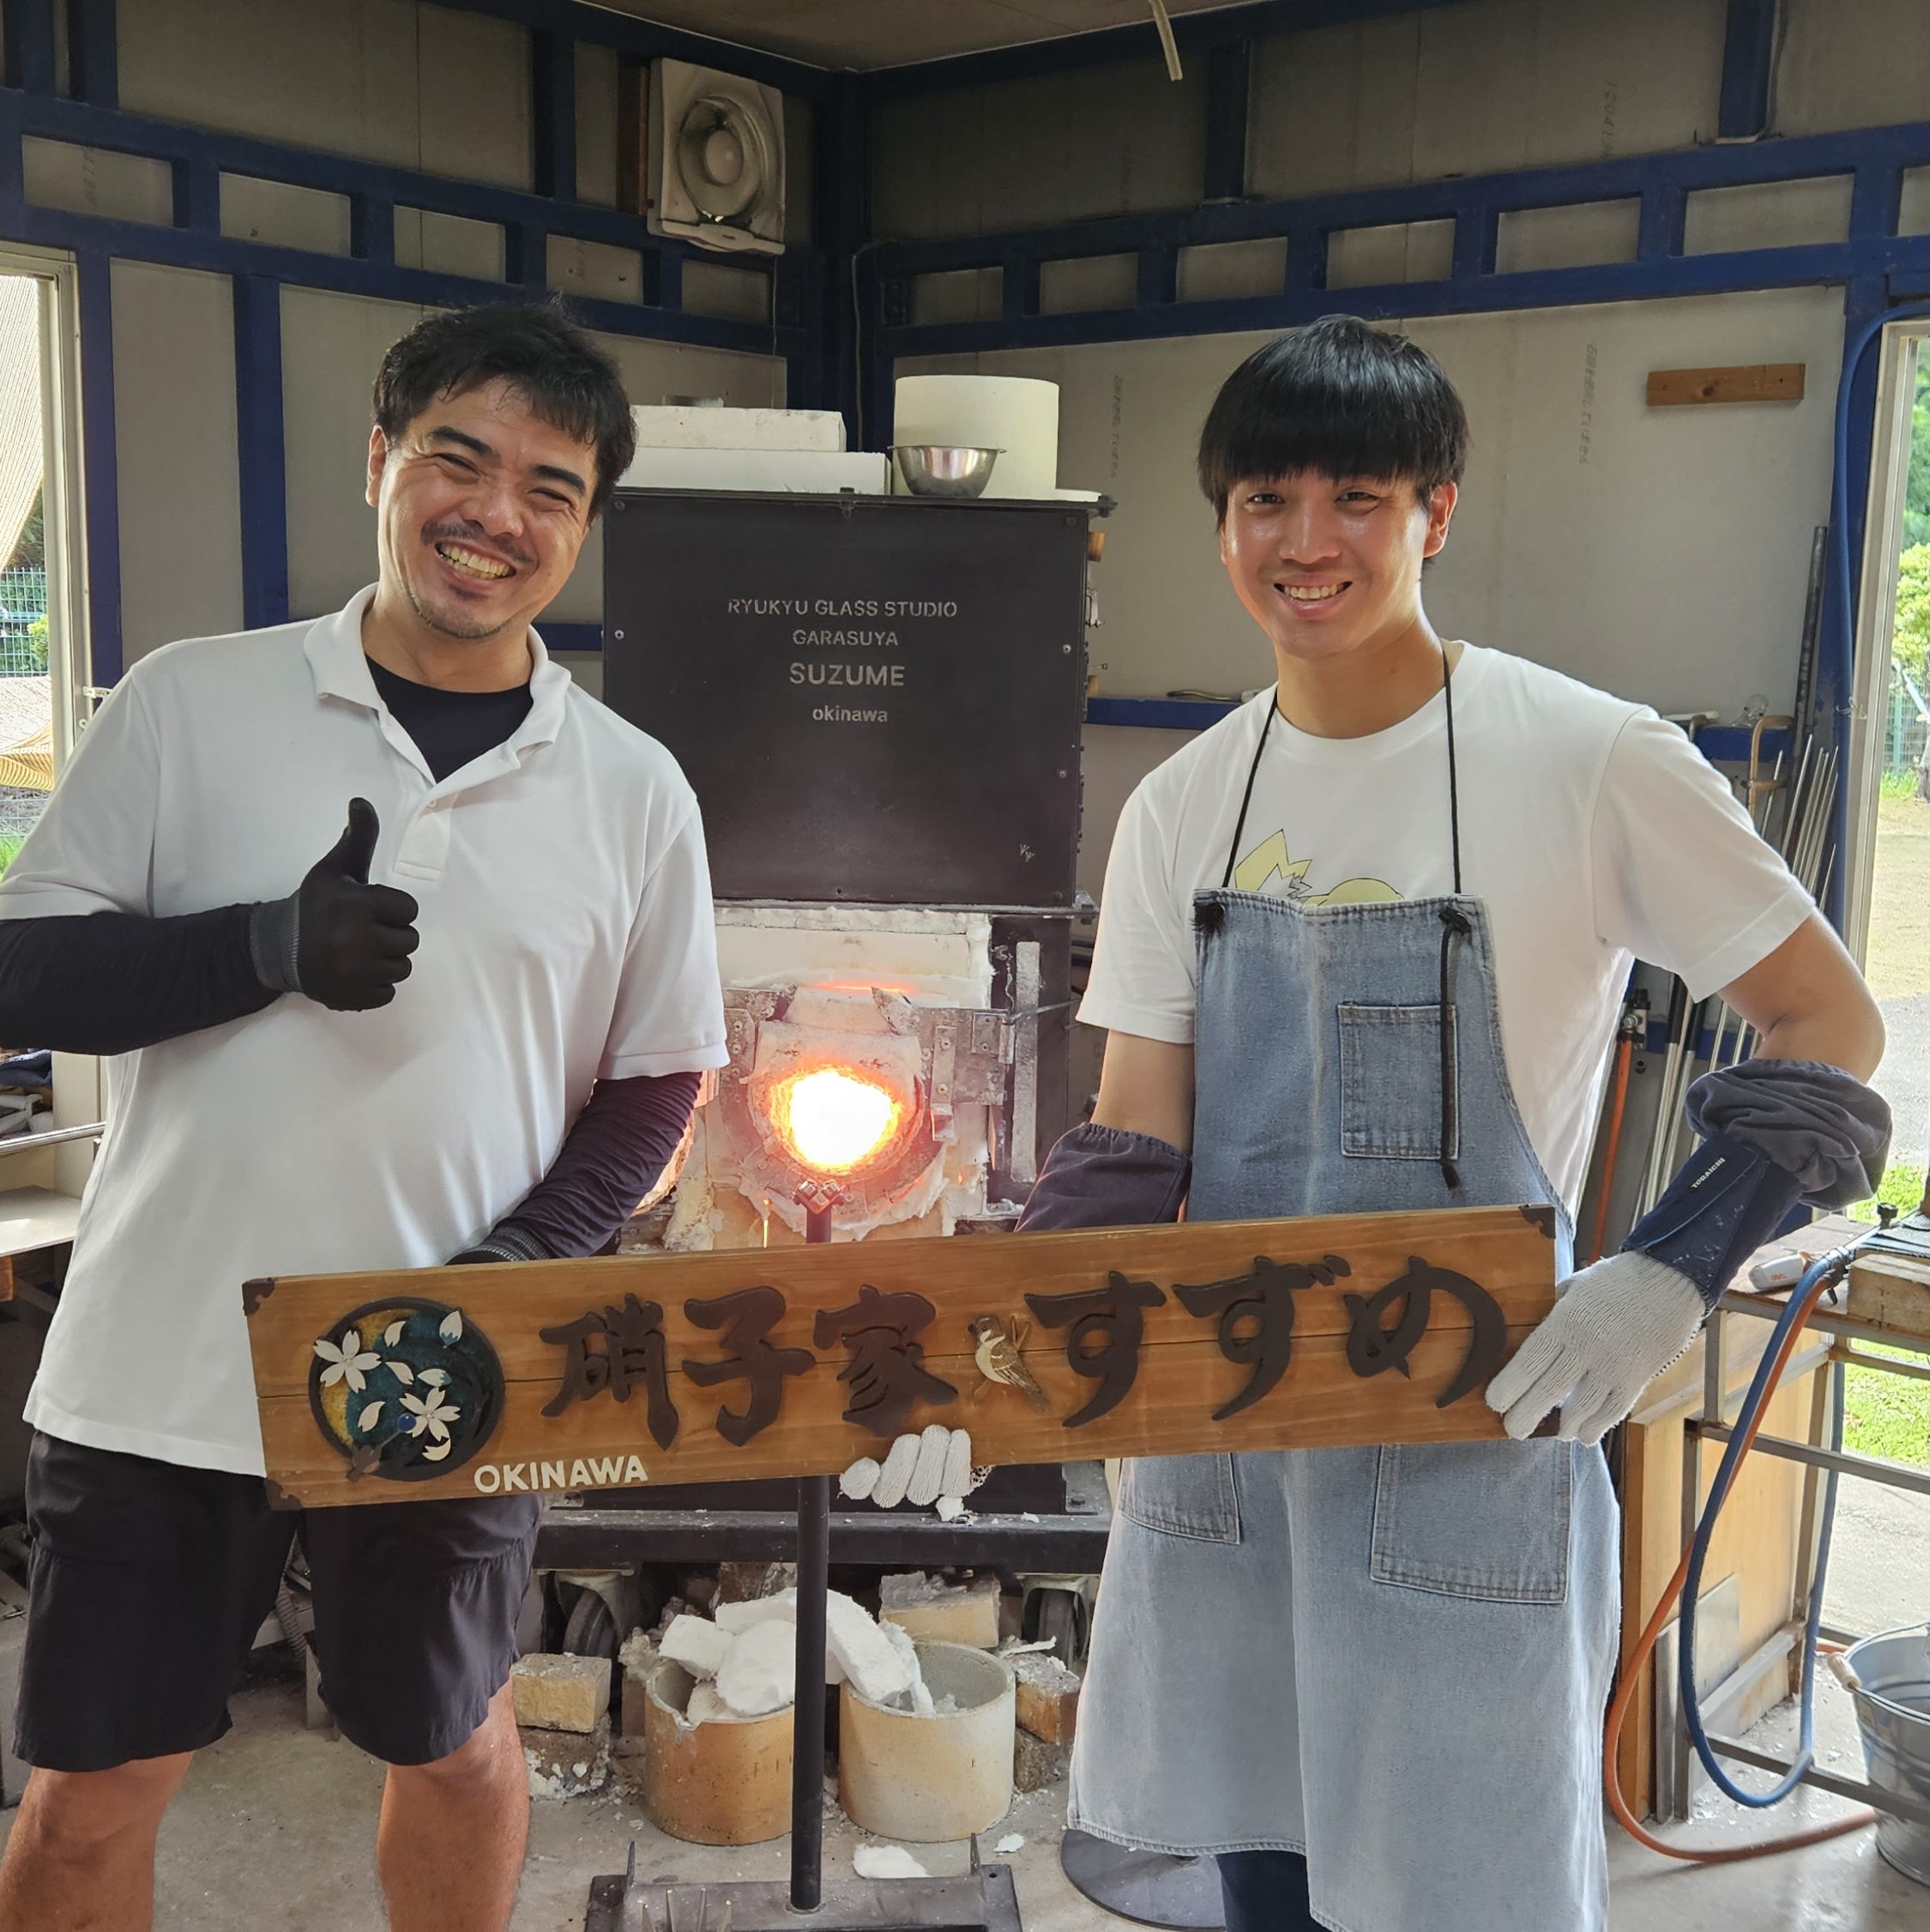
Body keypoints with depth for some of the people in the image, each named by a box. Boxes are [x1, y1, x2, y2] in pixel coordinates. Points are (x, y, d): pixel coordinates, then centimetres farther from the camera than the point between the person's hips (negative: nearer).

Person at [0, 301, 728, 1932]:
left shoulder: (634, 790, 0)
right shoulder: (190, 705, -3)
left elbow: (659, 1080, 6)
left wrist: (535, 1254, -12)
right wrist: (271, 948, -20)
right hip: (159, 1369, 0)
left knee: (454, 1748, 20)